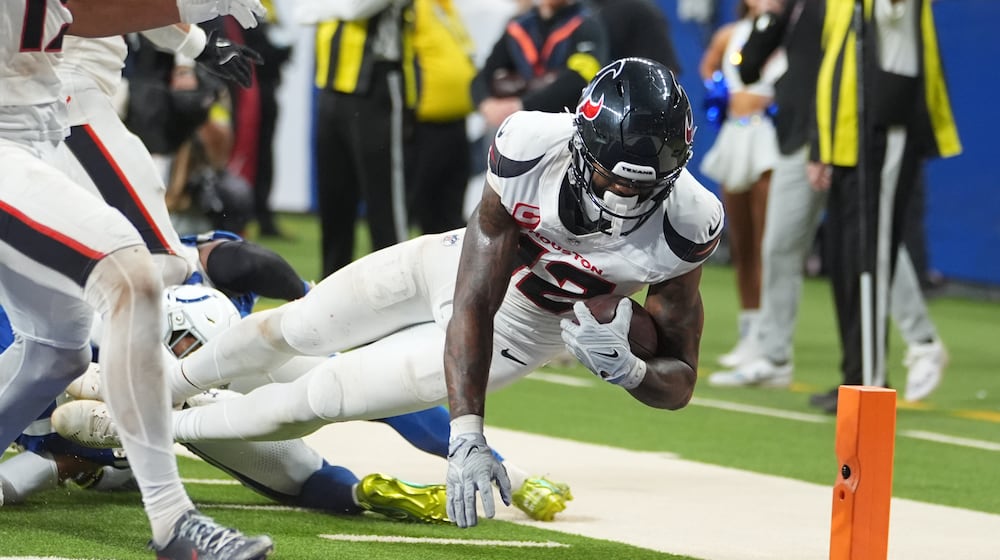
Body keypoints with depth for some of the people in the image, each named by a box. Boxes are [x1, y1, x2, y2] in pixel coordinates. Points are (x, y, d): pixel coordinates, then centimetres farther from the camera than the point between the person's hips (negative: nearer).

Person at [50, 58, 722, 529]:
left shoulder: (683, 227, -34)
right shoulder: (530, 150, -37)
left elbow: (679, 382, -23)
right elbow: (471, 307, -33)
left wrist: (624, 367, -46)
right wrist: (466, 435, -42)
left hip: (521, 331, -1)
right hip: (454, 265, 1)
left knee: (319, 398, -3)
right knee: (288, 330, 18)